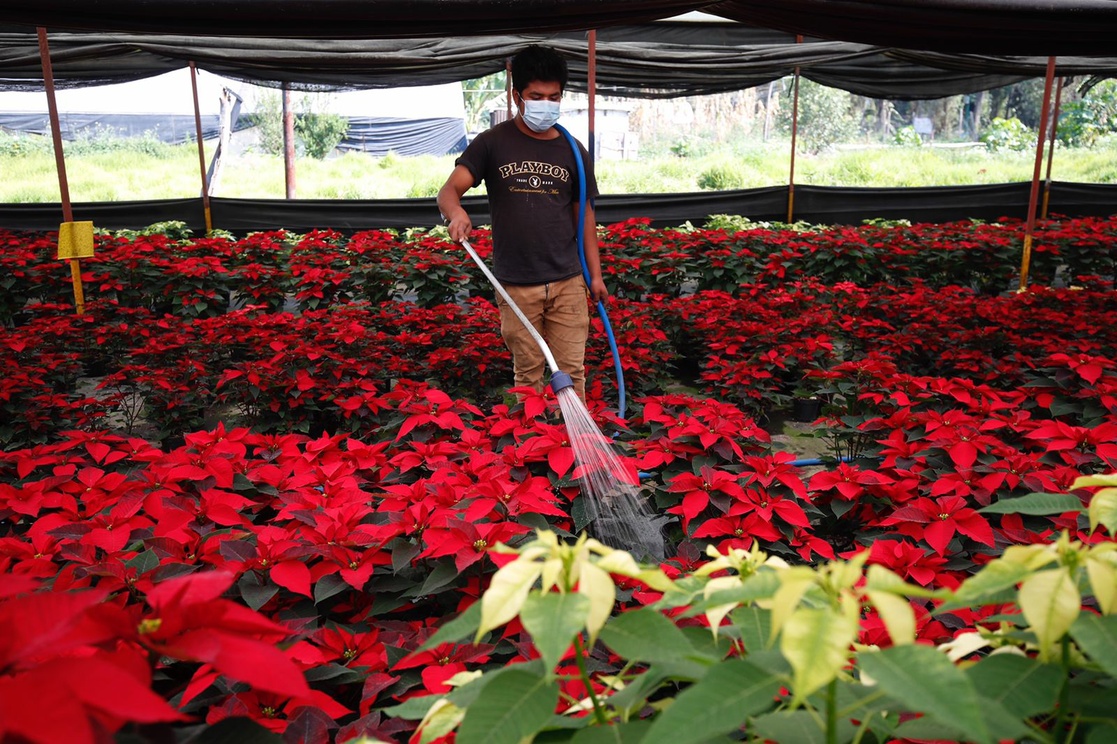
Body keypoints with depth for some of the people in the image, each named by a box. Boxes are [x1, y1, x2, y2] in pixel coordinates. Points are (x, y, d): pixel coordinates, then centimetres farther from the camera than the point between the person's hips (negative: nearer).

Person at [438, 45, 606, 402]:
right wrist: (456, 213, -31)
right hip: (516, 286, -1)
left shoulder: (572, 151, 8)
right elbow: (449, 190, -7)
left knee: (571, 372, 3)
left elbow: (584, 213, 13)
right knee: (527, 375, 6)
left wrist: (595, 273, 9)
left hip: (567, 282, 2)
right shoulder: (493, 143, 1)